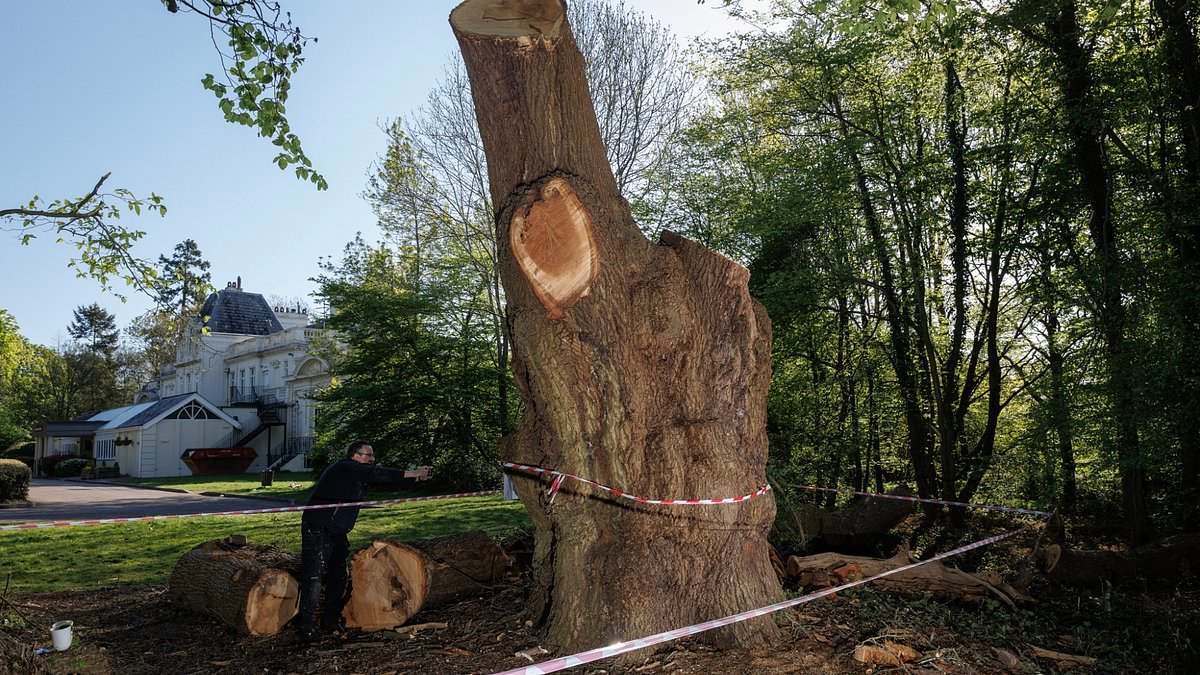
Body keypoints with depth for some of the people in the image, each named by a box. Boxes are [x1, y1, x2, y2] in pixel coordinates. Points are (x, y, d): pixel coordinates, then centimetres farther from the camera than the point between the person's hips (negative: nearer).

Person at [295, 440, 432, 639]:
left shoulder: (358, 473, 12)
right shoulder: (344, 467, -17)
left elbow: (379, 476, 5)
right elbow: (376, 474, -24)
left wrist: (415, 475, -7)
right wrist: (412, 473, -24)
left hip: (337, 533, 10)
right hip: (317, 531, -10)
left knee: (338, 577, 11)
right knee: (314, 577, -8)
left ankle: (330, 621, 21)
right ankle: (306, 625, -1)